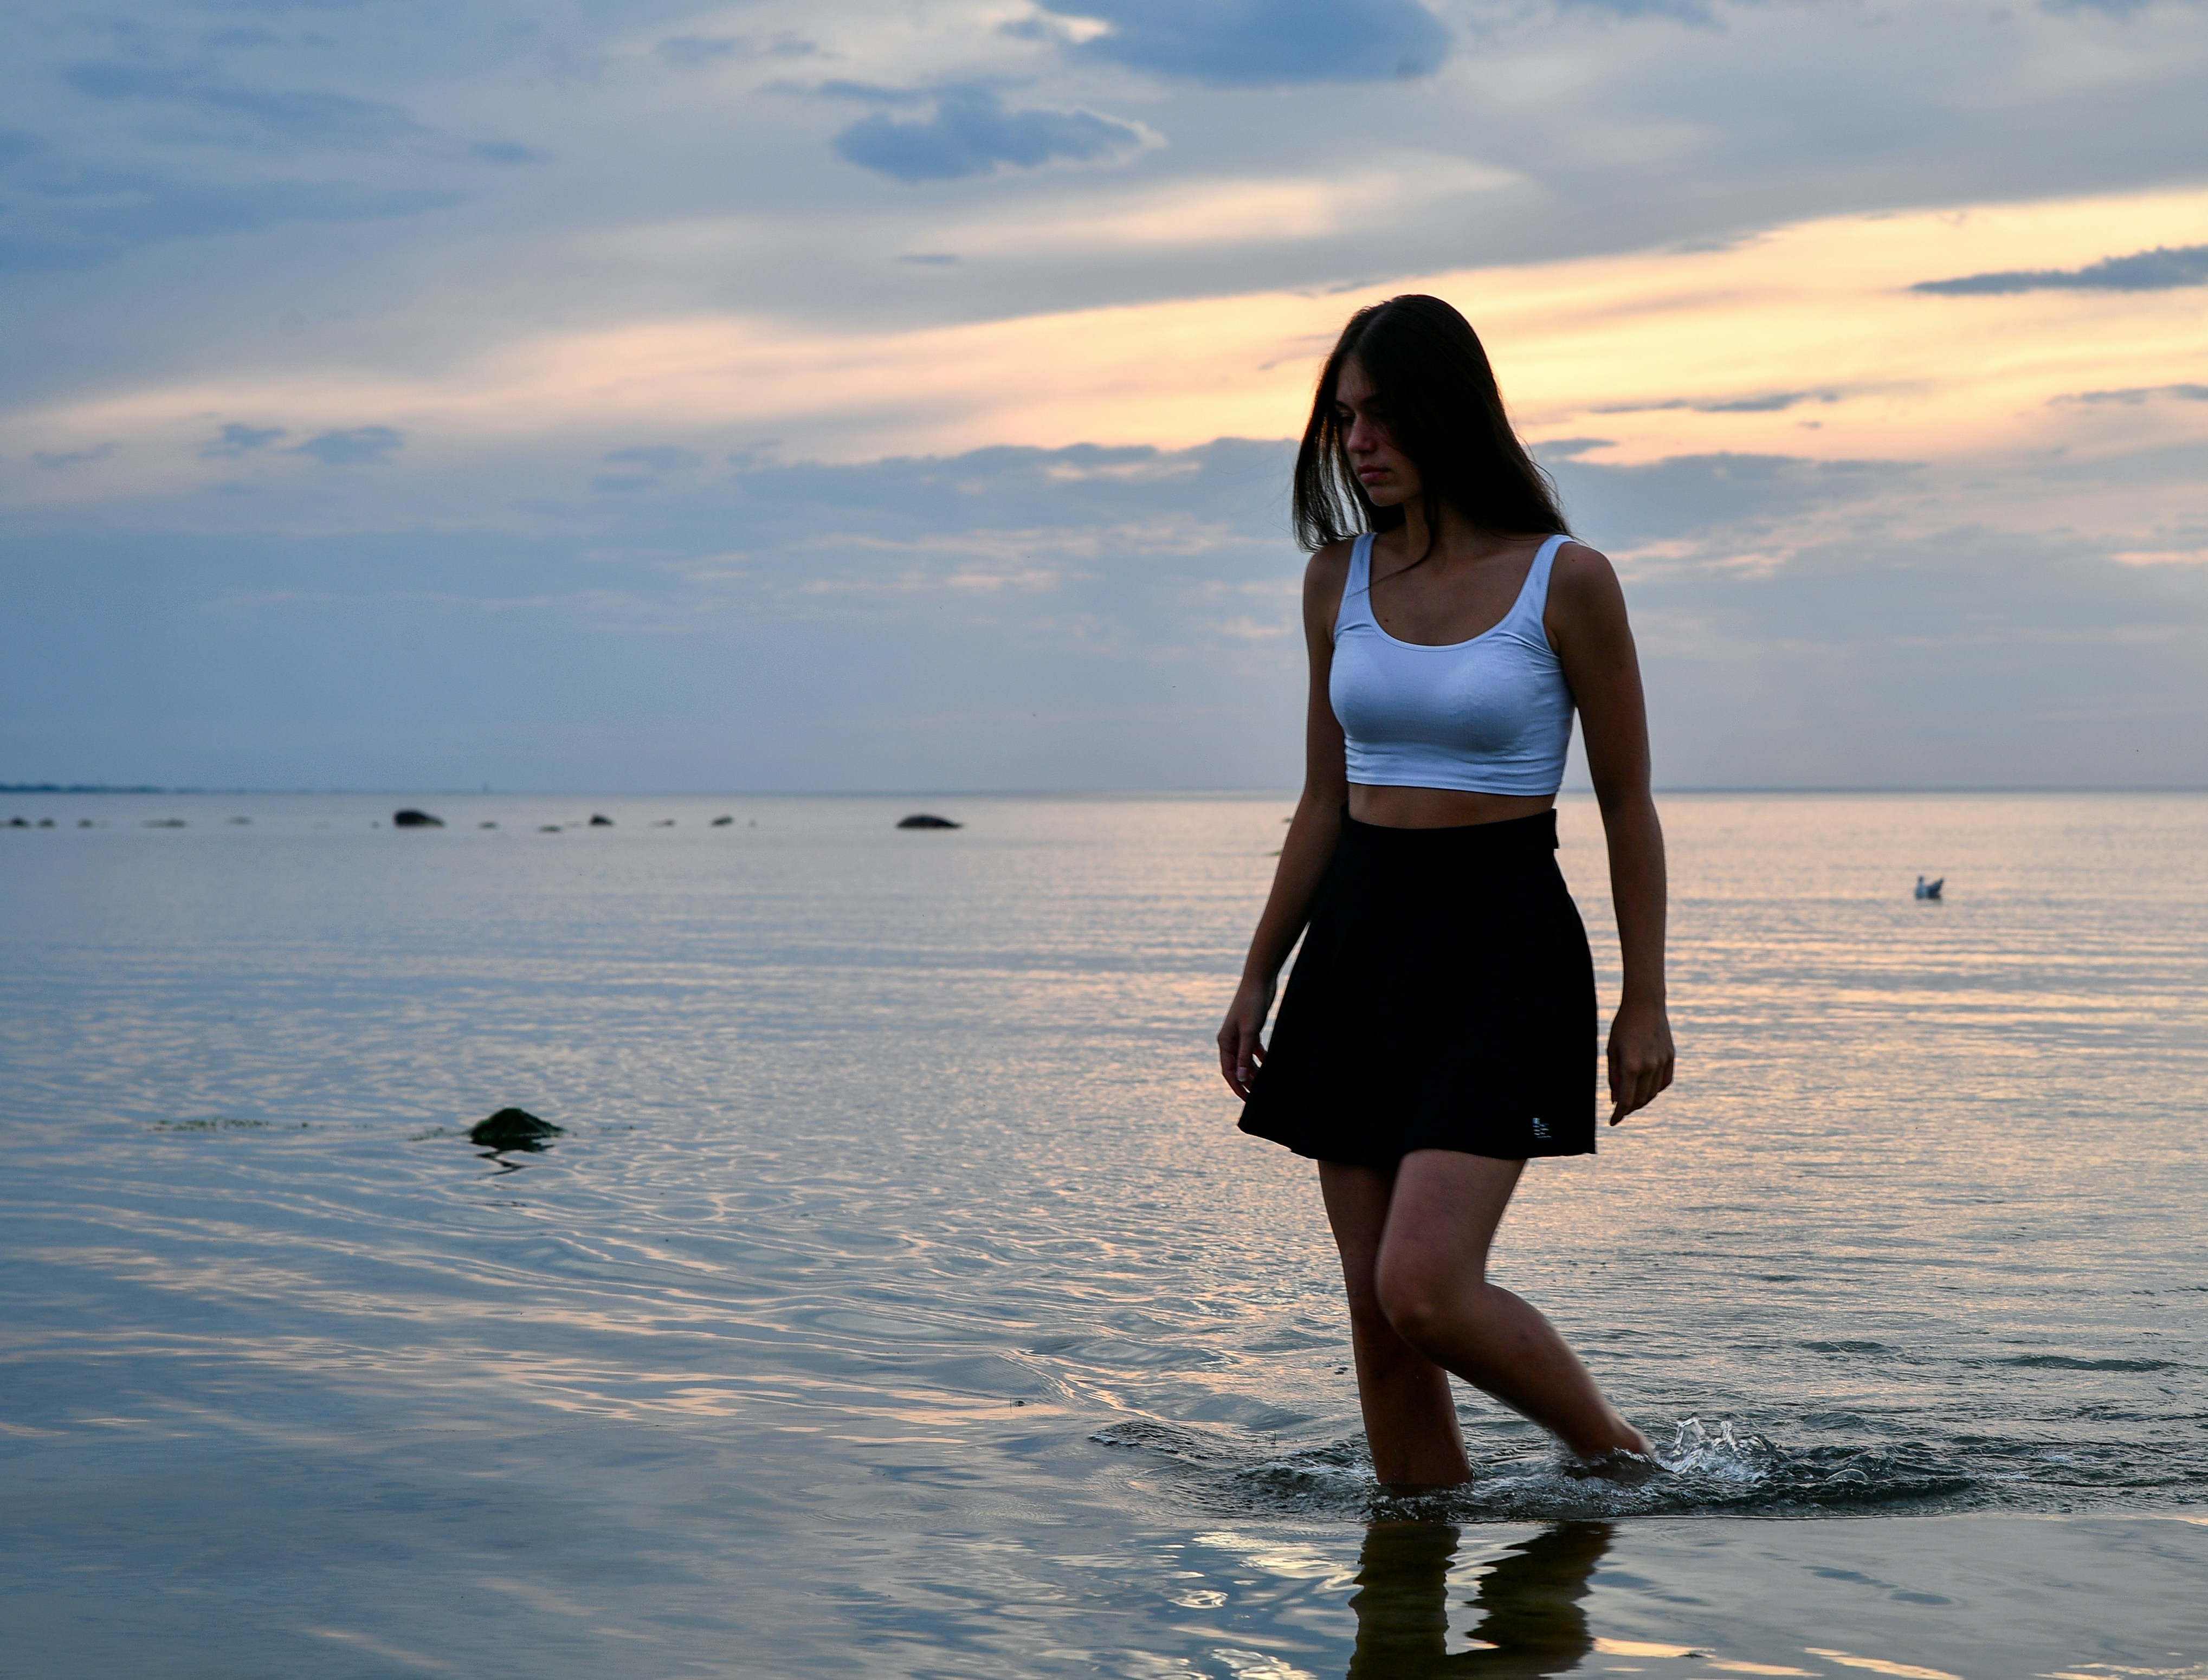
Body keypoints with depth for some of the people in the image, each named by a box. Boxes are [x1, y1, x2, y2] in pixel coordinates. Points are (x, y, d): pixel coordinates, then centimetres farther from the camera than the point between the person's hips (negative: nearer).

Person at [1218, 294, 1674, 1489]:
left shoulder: (1566, 581, -7)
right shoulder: (1338, 579, 7)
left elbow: (1627, 805, -2)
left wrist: (1645, 1004, -4)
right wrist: (1258, 979, 13)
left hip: (1503, 942, -5)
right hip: (1359, 940, 5)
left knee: (1425, 1292, -15)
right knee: (1375, 1317, 4)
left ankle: (1616, 1454, 10)